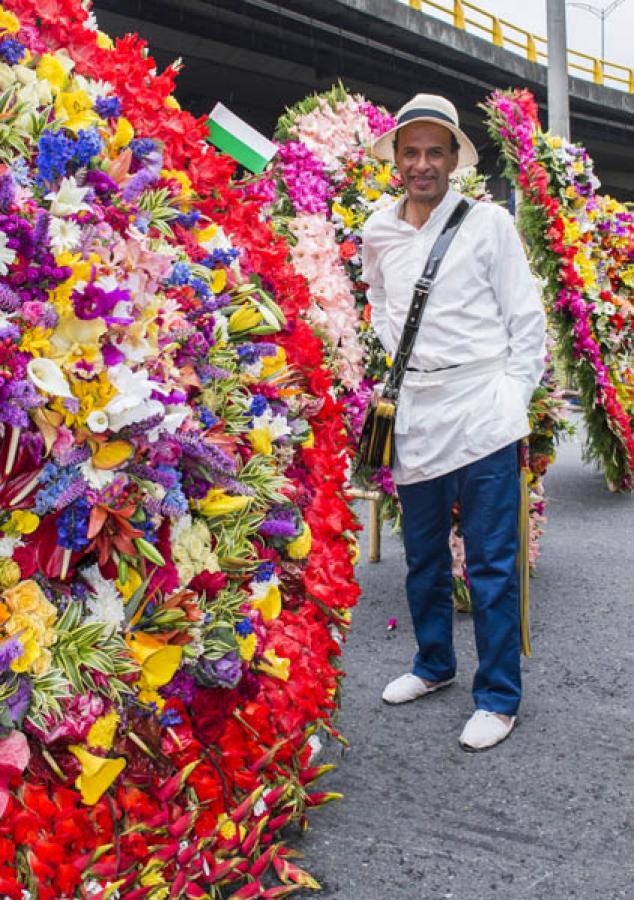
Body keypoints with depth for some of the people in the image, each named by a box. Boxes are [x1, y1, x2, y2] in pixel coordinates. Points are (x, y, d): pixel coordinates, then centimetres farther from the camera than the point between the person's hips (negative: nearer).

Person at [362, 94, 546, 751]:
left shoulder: (489, 222, -1)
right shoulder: (378, 233, 10)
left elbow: (526, 319, 1)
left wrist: (514, 398, -5)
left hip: (480, 412, -4)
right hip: (415, 415, 4)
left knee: (491, 561, 0)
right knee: (423, 553, 16)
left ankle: (498, 697, 15)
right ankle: (433, 664, 36)